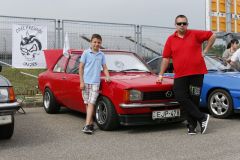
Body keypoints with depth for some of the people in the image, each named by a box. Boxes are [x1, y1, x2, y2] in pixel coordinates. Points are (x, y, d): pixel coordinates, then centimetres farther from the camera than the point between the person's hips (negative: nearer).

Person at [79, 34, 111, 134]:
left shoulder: (102, 55, 10)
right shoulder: (86, 53, 2)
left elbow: (104, 67, 17)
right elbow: (81, 67, 2)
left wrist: (107, 77, -3)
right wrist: (81, 82, -5)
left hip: (95, 82, 0)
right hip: (85, 82, 0)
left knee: (91, 103, -9)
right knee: (87, 103, 5)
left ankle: (87, 125, -13)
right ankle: (91, 123, 15)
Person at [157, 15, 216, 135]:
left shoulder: (195, 34, 3)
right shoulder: (171, 39, 7)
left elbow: (212, 36, 10)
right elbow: (166, 58, 6)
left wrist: (205, 51, 4)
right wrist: (161, 75, 5)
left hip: (197, 73, -2)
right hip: (180, 75, 2)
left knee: (194, 100, 3)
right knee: (181, 98, -9)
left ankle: (192, 125, 15)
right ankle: (202, 117, 3)